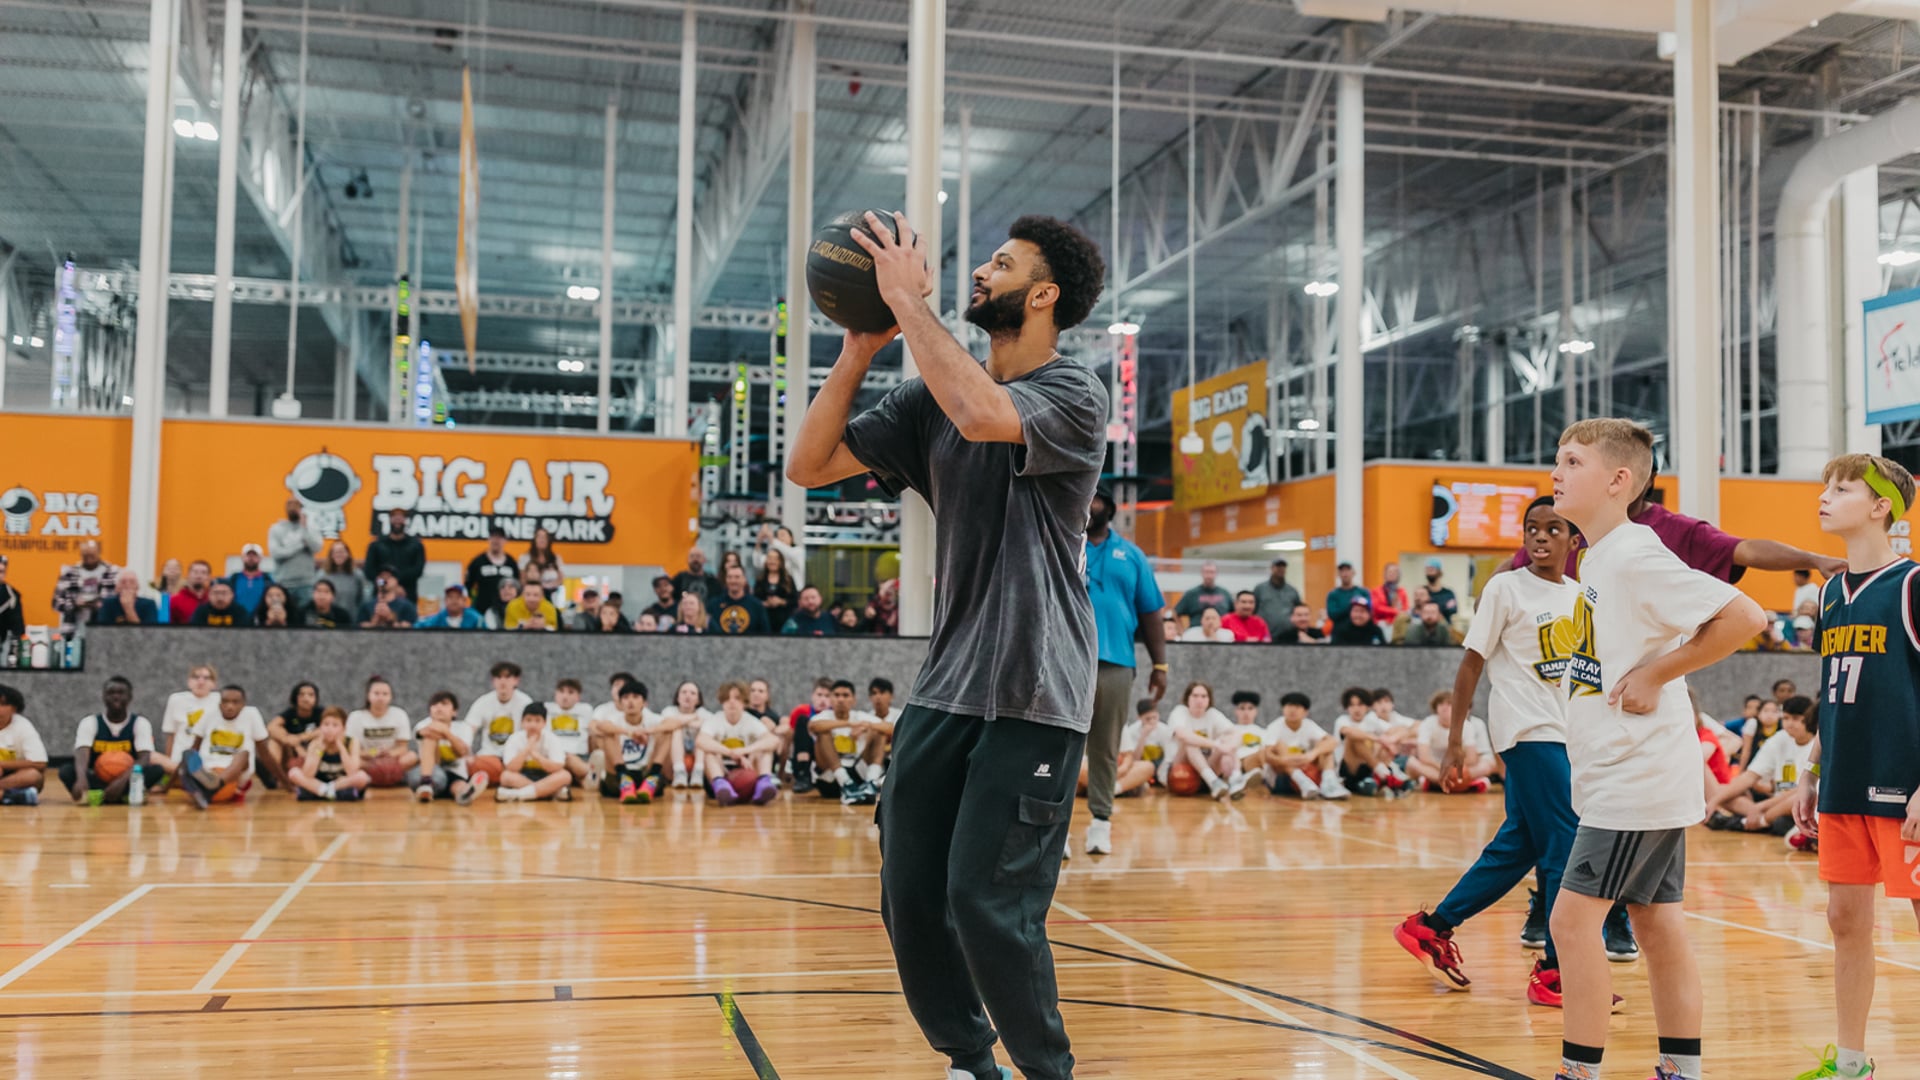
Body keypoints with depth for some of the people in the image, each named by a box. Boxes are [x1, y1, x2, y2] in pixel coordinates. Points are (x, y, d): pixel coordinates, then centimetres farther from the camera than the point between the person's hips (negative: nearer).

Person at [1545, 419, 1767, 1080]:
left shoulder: (1634, 556, -17)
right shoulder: (1596, 558, 12)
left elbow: (1744, 616, -22)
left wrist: (1655, 675, -19)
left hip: (1636, 774, -10)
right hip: (1623, 773, 10)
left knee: (1574, 916, -8)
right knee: (1656, 920, 13)